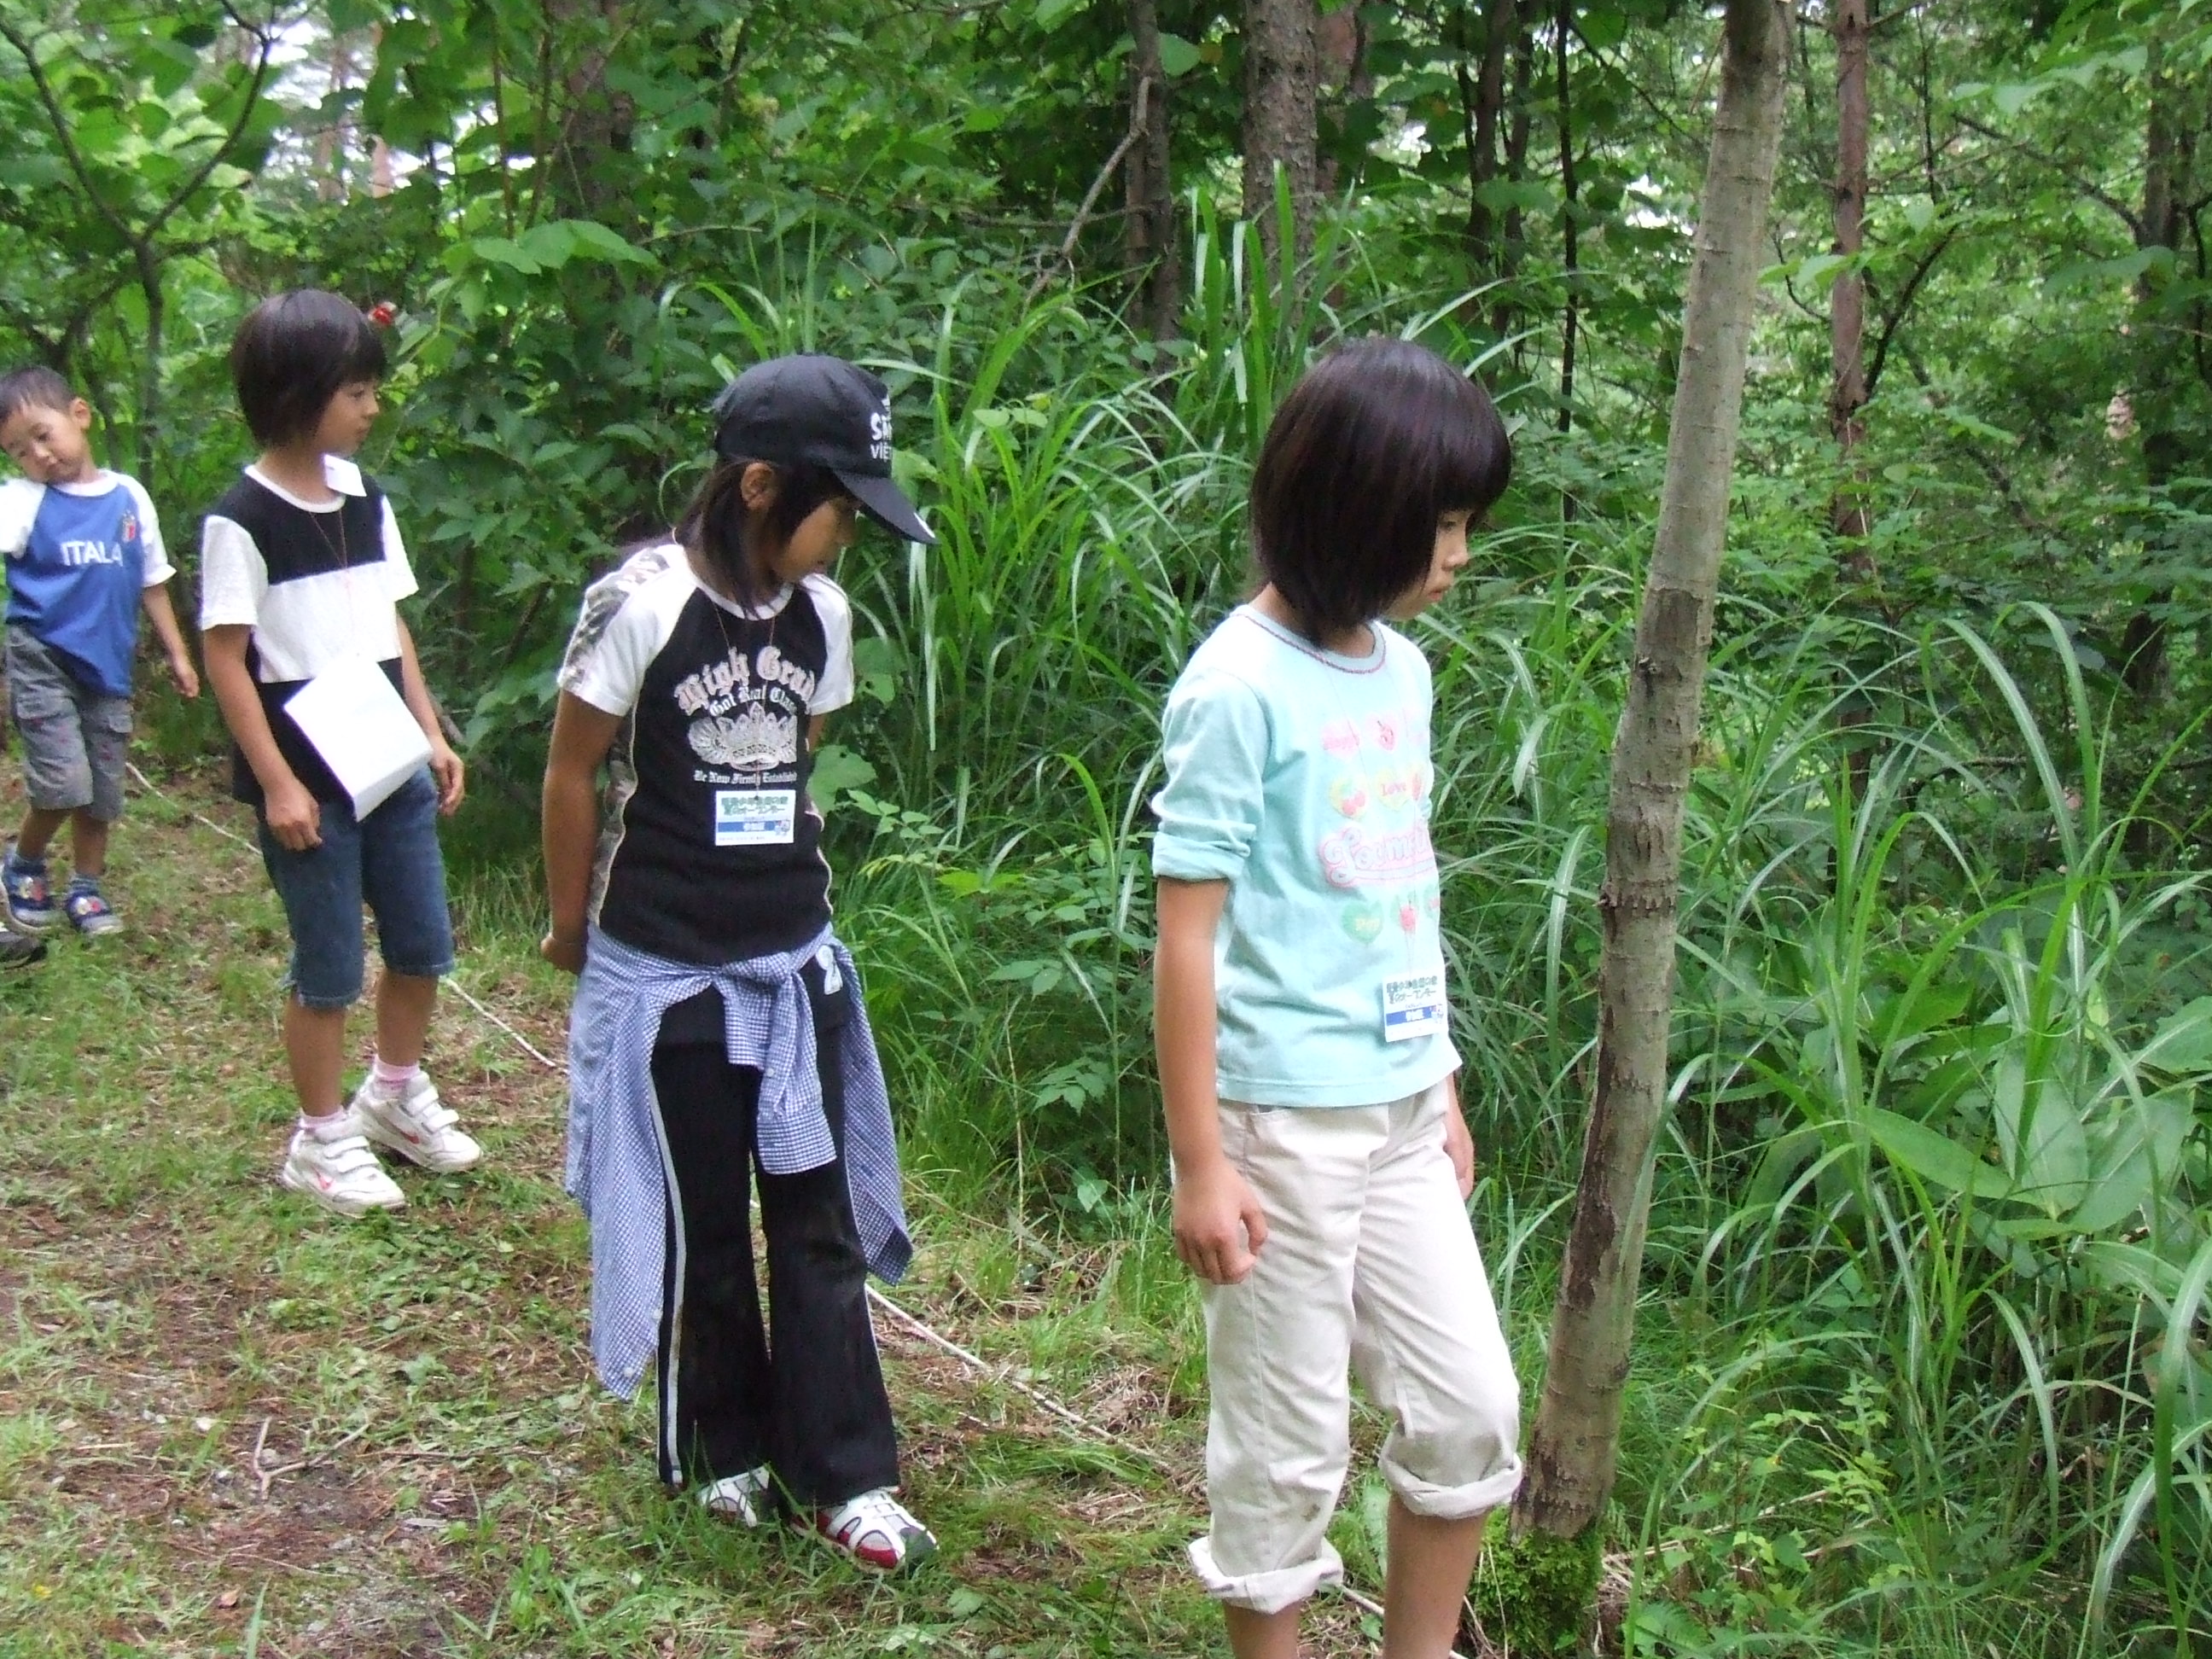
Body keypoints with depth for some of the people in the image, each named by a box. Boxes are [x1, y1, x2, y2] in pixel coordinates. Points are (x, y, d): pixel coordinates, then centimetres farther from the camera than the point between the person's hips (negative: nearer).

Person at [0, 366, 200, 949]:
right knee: (64, 783, -13)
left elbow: (152, 581, 12)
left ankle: (86, 888, 30)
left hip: (108, 666, 4)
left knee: (103, 791, 11)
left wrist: (177, 653, 15)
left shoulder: (130, 496, 4)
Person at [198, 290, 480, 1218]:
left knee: (422, 944, 14)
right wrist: (277, 783, -16)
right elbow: (226, 658, -13)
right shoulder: (242, 521, -13)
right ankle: (321, 1139, 21)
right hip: (306, 782, -6)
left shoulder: (364, 499, 6)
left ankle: (395, 1094, 36)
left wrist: (432, 733, 8)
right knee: (329, 968, 4)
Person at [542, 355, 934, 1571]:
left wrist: (783, 882, 14)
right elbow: (573, 775, -7)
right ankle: (726, 1450, 29)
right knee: (699, 1223, 10)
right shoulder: (642, 604, -17)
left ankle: (842, 1476, 16)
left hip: (792, 961, 5)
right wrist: (570, 926, 3)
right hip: (664, 972, -4)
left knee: (820, 1215, 6)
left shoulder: (822, 613, -1)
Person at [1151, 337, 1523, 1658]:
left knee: (1472, 1410, 13)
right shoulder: (1239, 691, -15)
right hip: (1283, 1121, -7)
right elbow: (1187, 936, -15)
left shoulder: (1402, 669, 7)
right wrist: (1200, 1163, -15)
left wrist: (1444, 1089, 18)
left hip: (1400, 1112, 7)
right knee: (1287, 1446, 7)